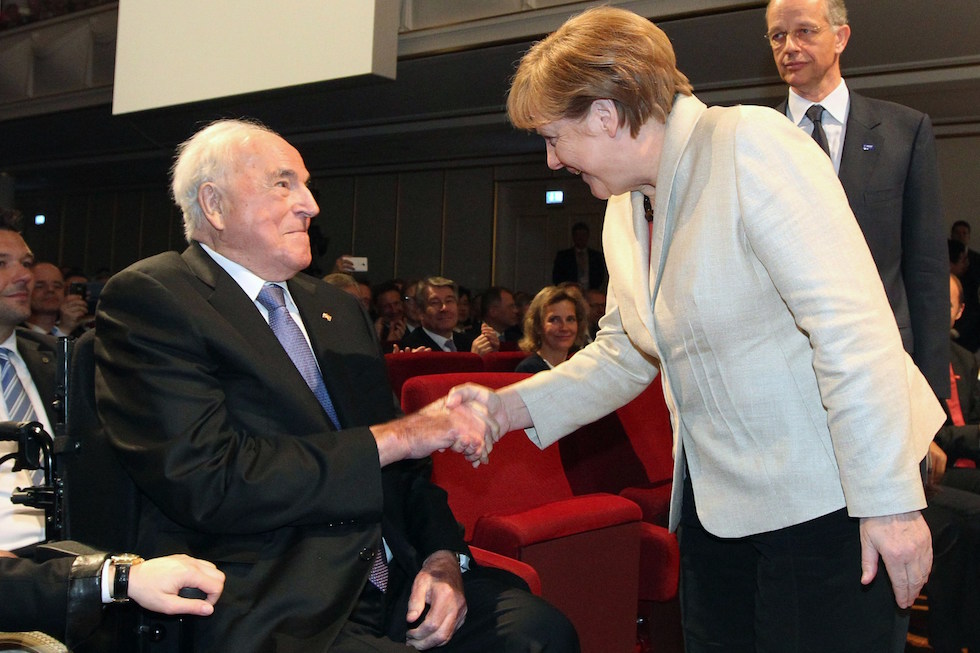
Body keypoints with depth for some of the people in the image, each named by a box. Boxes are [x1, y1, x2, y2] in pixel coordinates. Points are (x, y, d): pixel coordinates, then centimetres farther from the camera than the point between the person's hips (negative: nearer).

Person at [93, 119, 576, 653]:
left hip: (390, 583, 7)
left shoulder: (339, 310, 17)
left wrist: (443, 556, -2)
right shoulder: (147, 299, -5)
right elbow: (206, 481, -19)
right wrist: (393, 438, -16)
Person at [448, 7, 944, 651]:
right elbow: (622, 354, 13)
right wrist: (509, 408, 0)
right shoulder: (625, 207, 8)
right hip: (717, 495, 8)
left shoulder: (752, 144, -17)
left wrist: (889, 500, -23)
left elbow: (849, 325, -22)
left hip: (826, 494, -7)